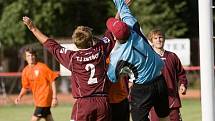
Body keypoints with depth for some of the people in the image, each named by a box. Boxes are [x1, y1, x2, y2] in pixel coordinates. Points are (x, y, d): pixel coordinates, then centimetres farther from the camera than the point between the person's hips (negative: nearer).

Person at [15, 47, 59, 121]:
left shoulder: (42, 67, -12)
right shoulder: (25, 71, 5)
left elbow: (52, 81, -10)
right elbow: (25, 87, 15)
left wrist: (54, 97, -13)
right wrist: (19, 96, -3)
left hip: (44, 98, -6)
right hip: (37, 100, 6)